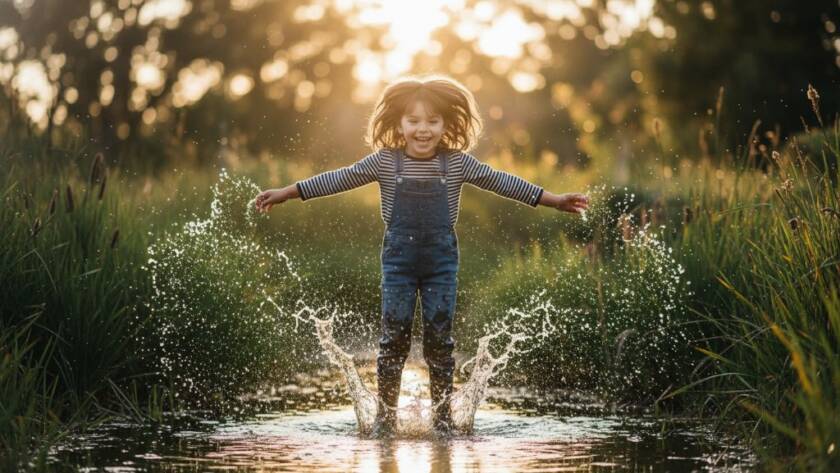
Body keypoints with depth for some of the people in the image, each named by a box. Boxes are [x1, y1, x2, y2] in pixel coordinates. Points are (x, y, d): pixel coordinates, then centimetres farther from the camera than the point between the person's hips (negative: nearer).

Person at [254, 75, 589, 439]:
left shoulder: (458, 163, -3)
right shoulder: (384, 162, -4)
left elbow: (501, 182, 0)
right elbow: (340, 179, -3)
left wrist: (554, 200, -1)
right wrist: (286, 193, -5)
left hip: (442, 259, 0)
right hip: (399, 258, 0)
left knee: (439, 337, 3)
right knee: (394, 336, 1)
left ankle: (442, 416, 14)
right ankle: (386, 415, 11)